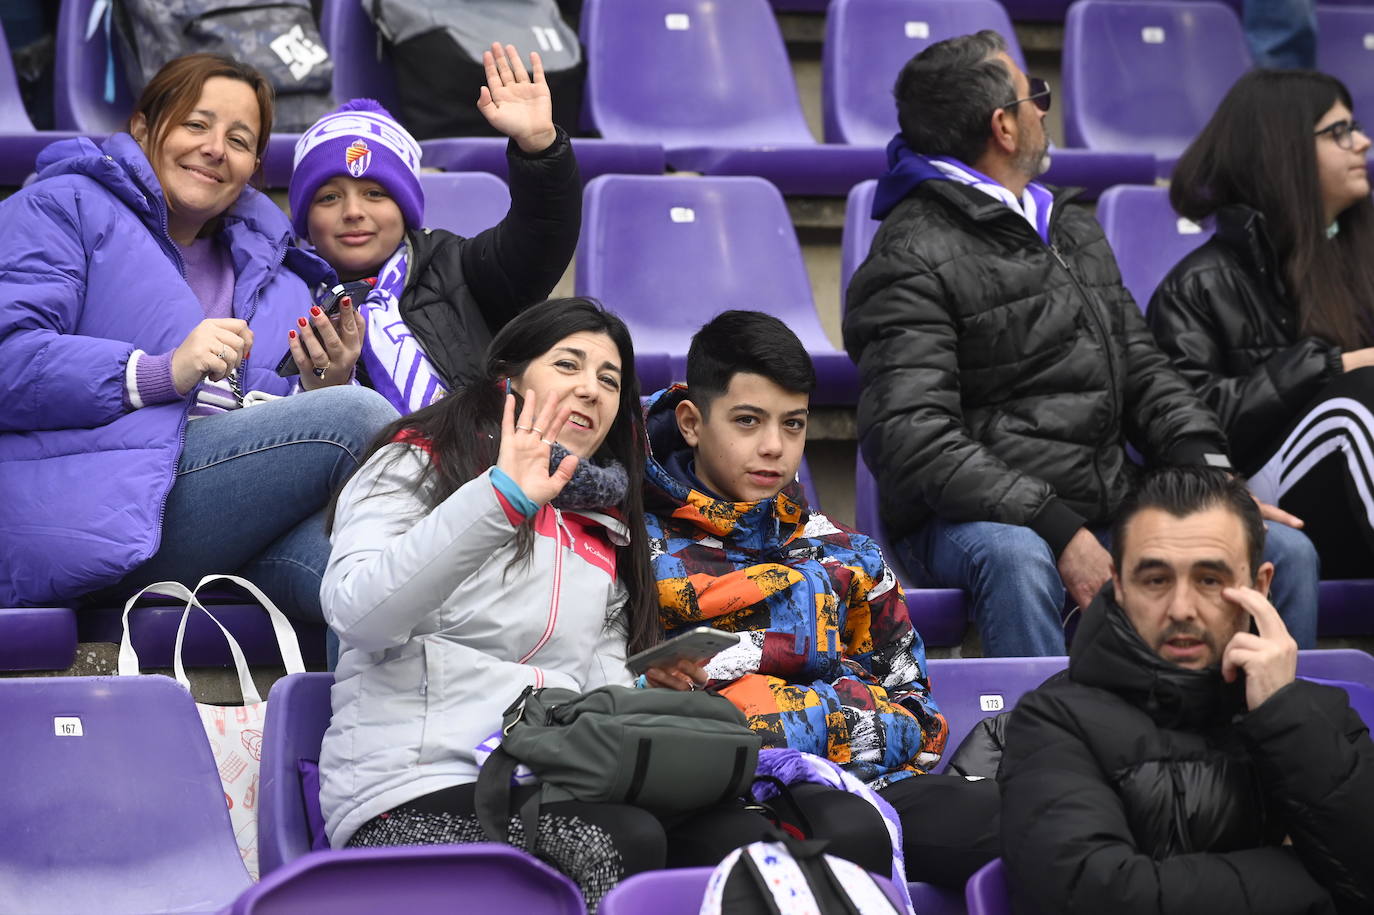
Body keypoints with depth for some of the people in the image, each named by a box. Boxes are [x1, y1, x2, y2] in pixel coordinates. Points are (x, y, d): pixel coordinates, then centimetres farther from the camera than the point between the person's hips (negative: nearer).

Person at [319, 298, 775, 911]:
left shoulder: (603, 533, 28)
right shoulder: (420, 464, 10)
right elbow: (357, 615, -11)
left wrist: (645, 686, -1)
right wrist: (500, 497, -18)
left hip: (555, 790, 6)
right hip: (419, 791, -5)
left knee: (736, 836, -25)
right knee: (625, 843, -34)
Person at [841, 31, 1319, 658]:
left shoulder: (1073, 229, 22)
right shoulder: (913, 260, -7)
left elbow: (1142, 370, 23)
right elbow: (912, 441, -17)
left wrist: (1211, 472, 3)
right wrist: (1059, 531, -25)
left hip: (1107, 506, 7)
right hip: (968, 520, -7)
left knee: (1286, 553, -8)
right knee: (1016, 557, -40)